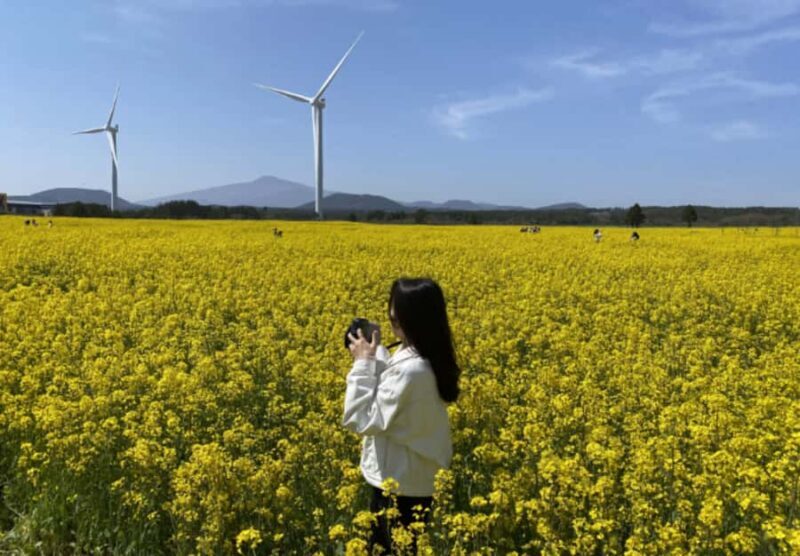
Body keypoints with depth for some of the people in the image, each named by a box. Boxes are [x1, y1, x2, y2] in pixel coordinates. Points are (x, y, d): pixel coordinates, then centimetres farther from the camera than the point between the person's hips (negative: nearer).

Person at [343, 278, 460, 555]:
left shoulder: (410, 369, -30)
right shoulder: (429, 360, 0)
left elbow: (363, 420, -26)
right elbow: (390, 399, 15)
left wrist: (363, 363, -20)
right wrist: (375, 355, 5)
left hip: (400, 486, -9)